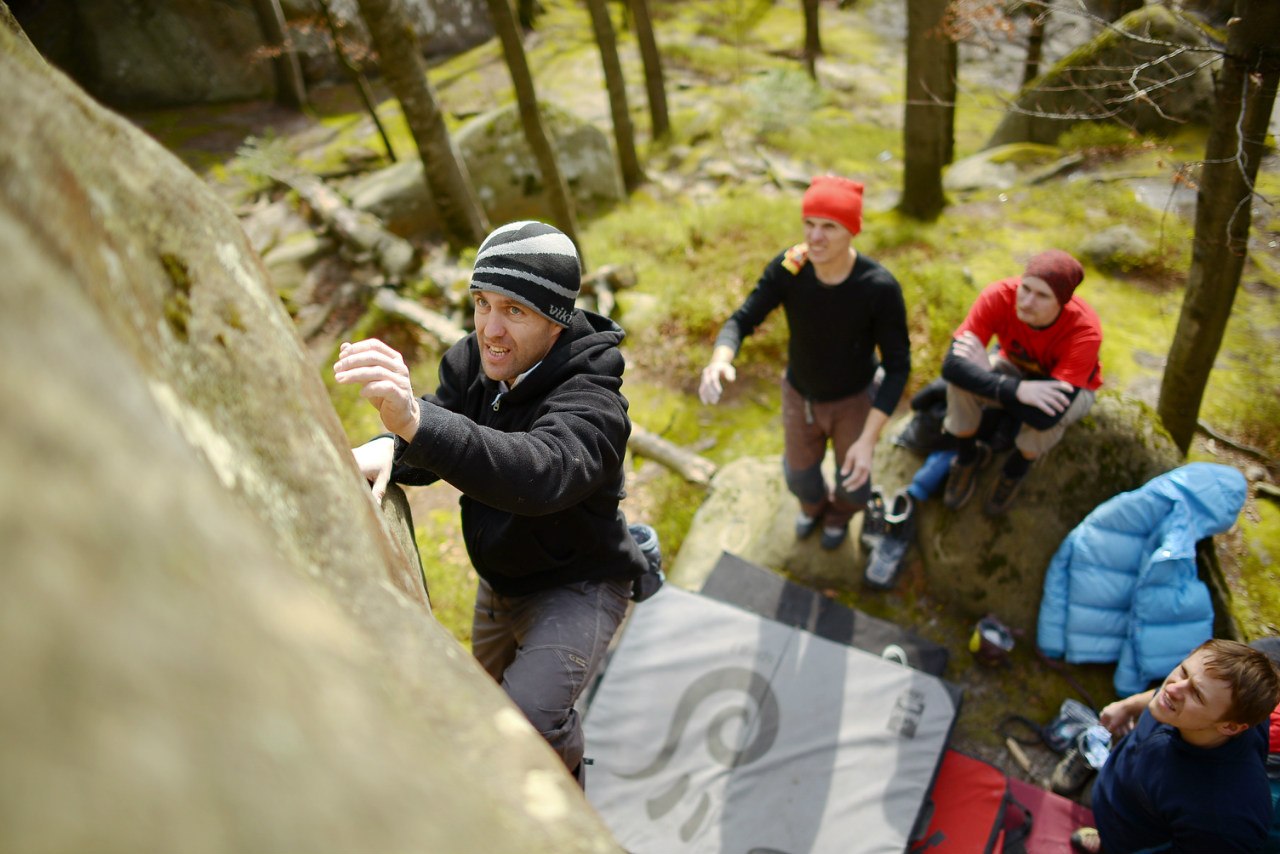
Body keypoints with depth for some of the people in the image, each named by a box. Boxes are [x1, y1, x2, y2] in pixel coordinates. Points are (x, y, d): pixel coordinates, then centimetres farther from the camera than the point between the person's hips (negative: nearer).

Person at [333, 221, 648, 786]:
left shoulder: (592, 401, -32)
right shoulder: (470, 362, -10)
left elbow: (541, 472, -52)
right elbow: (431, 452, -10)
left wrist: (415, 419, -67)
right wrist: (384, 451, -35)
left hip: (575, 586, -7)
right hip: (499, 580, 7)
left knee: (531, 721, -26)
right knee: (496, 696, 26)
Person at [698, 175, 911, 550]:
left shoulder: (880, 287, -33)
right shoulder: (787, 268, -27)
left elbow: (897, 365, -24)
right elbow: (741, 321, -25)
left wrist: (868, 440, -31)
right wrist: (719, 361, -49)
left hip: (854, 398, -2)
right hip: (800, 393, 2)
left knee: (854, 487, 13)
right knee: (800, 476, 21)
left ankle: (839, 509, 54)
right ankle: (814, 504, 61)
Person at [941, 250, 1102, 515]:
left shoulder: (1084, 331, -37)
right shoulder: (998, 296, -32)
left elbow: (1046, 415, -44)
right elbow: (952, 364, -40)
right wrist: (1016, 389, -50)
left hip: (1071, 385, -2)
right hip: (1016, 370, 2)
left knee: (1046, 414, -38)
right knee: (961, 377, -30)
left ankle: (1016, 469, -4)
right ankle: (968, 456, -2)